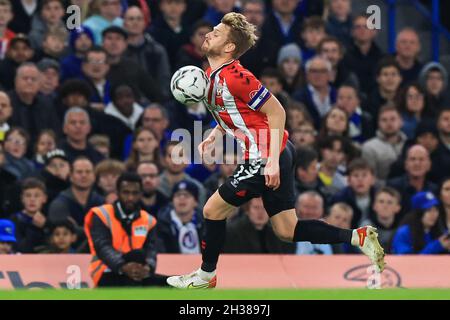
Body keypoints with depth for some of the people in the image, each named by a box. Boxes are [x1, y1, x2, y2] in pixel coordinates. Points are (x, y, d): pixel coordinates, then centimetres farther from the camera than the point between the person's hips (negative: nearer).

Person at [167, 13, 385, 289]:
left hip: (264, 160, -10)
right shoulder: (213, 75, 10)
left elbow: (276, 112, -20)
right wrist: (212, 137, 7)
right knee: (287, 230, 11)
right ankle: (360, 238, 9)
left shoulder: (234, 77, -20)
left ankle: (206, 276, 19)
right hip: (278, 154, 10)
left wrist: (272, 161, -24)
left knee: (213, 211, 2)